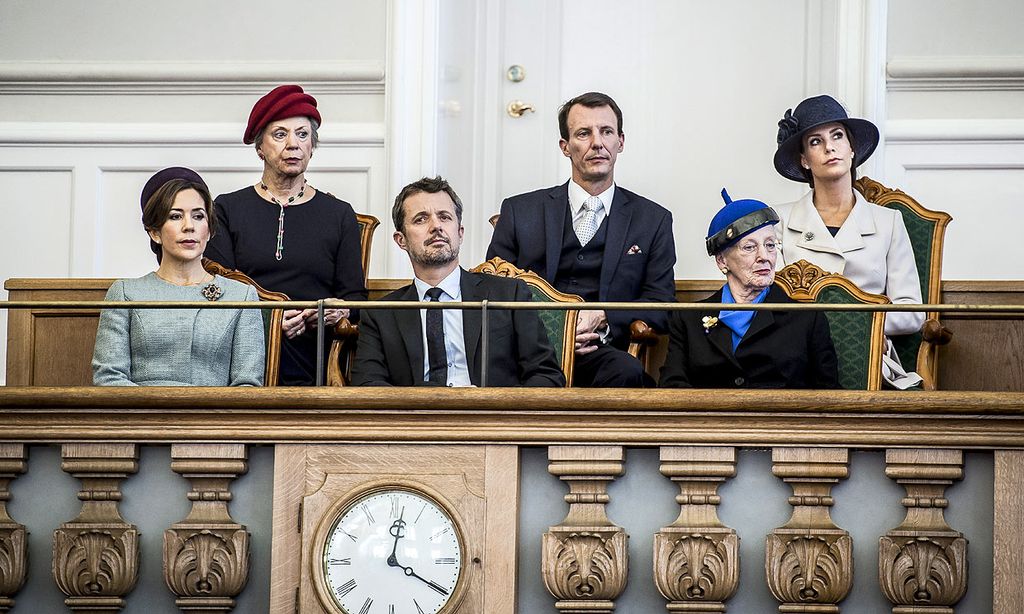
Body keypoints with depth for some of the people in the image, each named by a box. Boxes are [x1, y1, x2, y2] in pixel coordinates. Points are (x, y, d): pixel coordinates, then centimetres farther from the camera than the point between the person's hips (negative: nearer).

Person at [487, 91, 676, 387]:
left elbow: (661, 306, 10)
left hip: (603, 353, 1)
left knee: (627, 372, -36)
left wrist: (602, 319, -10)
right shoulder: (519, 212, 15)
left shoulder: (654, 220, 16)